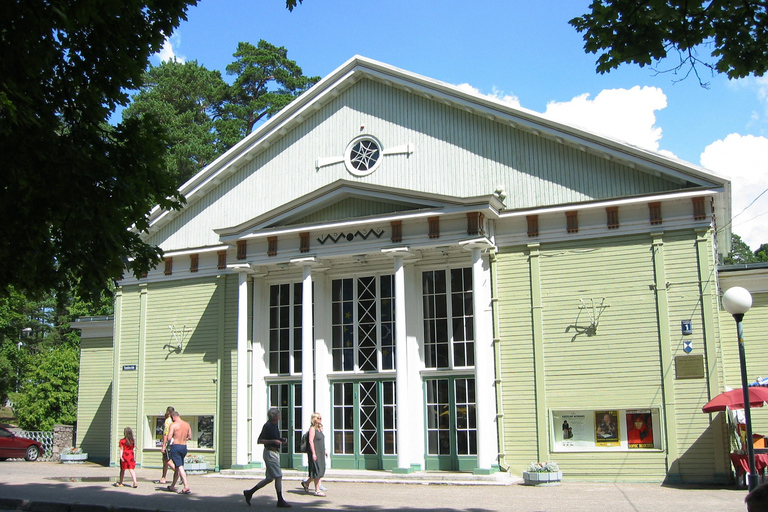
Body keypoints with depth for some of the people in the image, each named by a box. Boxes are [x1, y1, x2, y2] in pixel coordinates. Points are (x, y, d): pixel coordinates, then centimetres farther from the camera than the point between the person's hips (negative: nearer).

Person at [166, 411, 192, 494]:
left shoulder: (173, 425, -10)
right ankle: (172, 486, 29)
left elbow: (169, 438, -16)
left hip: (175, 447, -6)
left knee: (180, 467, -9)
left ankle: (186, 487, -19)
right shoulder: (187, 424, 8)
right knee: (177, 467, 17)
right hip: (184, 447, 6)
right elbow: (190, 437, 14)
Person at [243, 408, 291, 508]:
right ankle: (280, 501, -1)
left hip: (275, 452, 10)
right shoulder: (267, 426, -14)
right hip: (270, 452, -10)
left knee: (270, 478, 11)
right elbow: (260, 441, -16)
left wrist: (282, 440, 8)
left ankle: (249, 492, 18)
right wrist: (273, 441, -23)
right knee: (278, 476, -8)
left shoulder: (275, 425, 14)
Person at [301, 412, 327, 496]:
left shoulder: (319, 429, 15)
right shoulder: (312, 428, -12)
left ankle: (306, 483, 27)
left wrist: (324, 451, 21)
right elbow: (310, 441, -17)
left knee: (320, 471, 11)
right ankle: (317, 490, 2)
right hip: (315, 453, -9)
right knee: (317, 471, -5)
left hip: (320, 453, 9)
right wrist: (313, 453, -22)